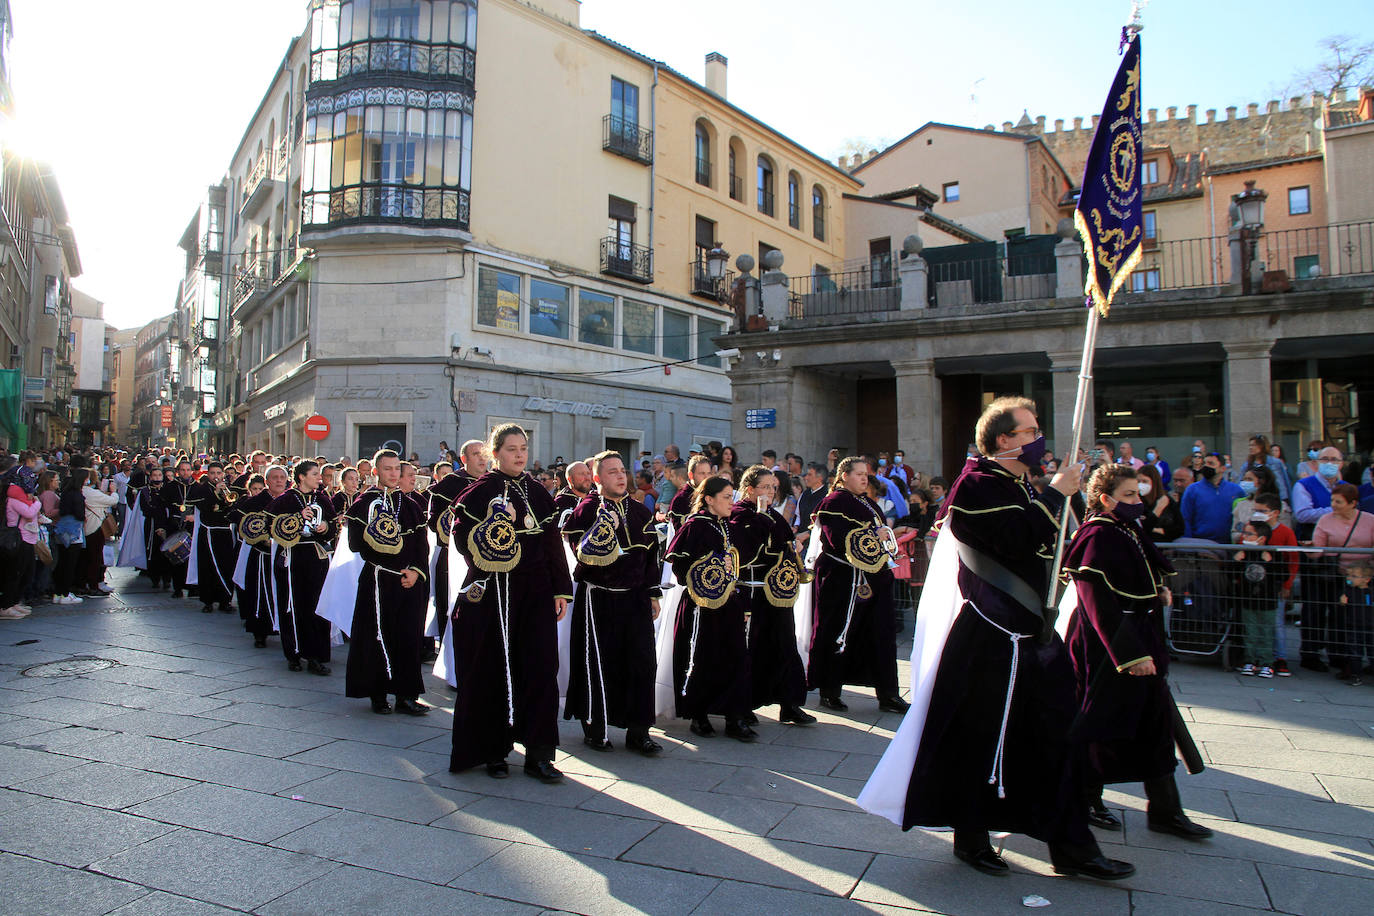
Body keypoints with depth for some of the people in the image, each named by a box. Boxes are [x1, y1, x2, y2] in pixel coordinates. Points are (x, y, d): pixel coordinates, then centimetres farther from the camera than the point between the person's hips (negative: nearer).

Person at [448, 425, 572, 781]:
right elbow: (462, 538, -9)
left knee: (540, 667, -1)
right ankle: (492, 750, 19)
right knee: (492, 670, 4)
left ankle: (538, 754, 7)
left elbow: (553, 542, 12)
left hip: (536, 593, 4)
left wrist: (561, 589, 8)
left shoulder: (538, 492, 12)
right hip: (492, 592, -3)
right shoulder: (479, 491, -1)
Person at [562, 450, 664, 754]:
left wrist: (653, 593, 13)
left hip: (635, 598, 5)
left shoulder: (640, 511, 11)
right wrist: (603, 527, -28)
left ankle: (638, 732, 14)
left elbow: (652, 555, 16)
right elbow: (584, 554, -15)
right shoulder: (586, 509, -4)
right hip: (598, 600, -4)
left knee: (641, 662, 3)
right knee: (597, 664, 3)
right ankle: (594, 728, 20)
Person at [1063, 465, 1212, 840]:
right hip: (1108, 649, -9)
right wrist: (1131, 654, -27)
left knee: (1156, 718, 11)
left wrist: (1157, 592, 6)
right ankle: (1087, 802, 21)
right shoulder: (1098, 537, -19)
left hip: (1139, 642, 10)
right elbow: (1099, 603, -24)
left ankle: (1165, 811, 20)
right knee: (1103, 726, 3)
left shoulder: (1129, 531, 10)